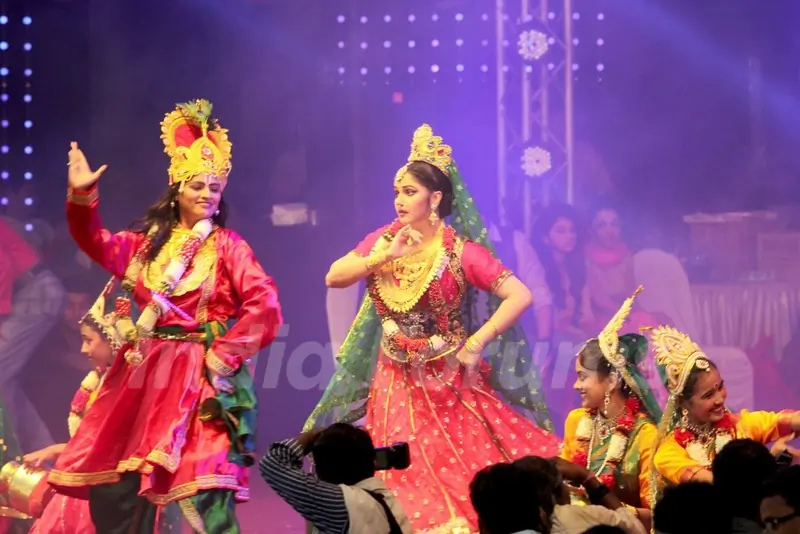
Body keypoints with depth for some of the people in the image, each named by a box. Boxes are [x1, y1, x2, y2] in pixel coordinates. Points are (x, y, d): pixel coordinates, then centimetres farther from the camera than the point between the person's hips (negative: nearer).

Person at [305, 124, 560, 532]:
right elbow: (334, 277, -6)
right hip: (396, 384, 4)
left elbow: (520, 296, -19)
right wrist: (384, 256, -19)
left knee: (461, 477, -3)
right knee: (404, 487, 5)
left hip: (449, 385, -4)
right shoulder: (385, 239, 1)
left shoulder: (461, 252, -13)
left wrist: (473, 346, -19)